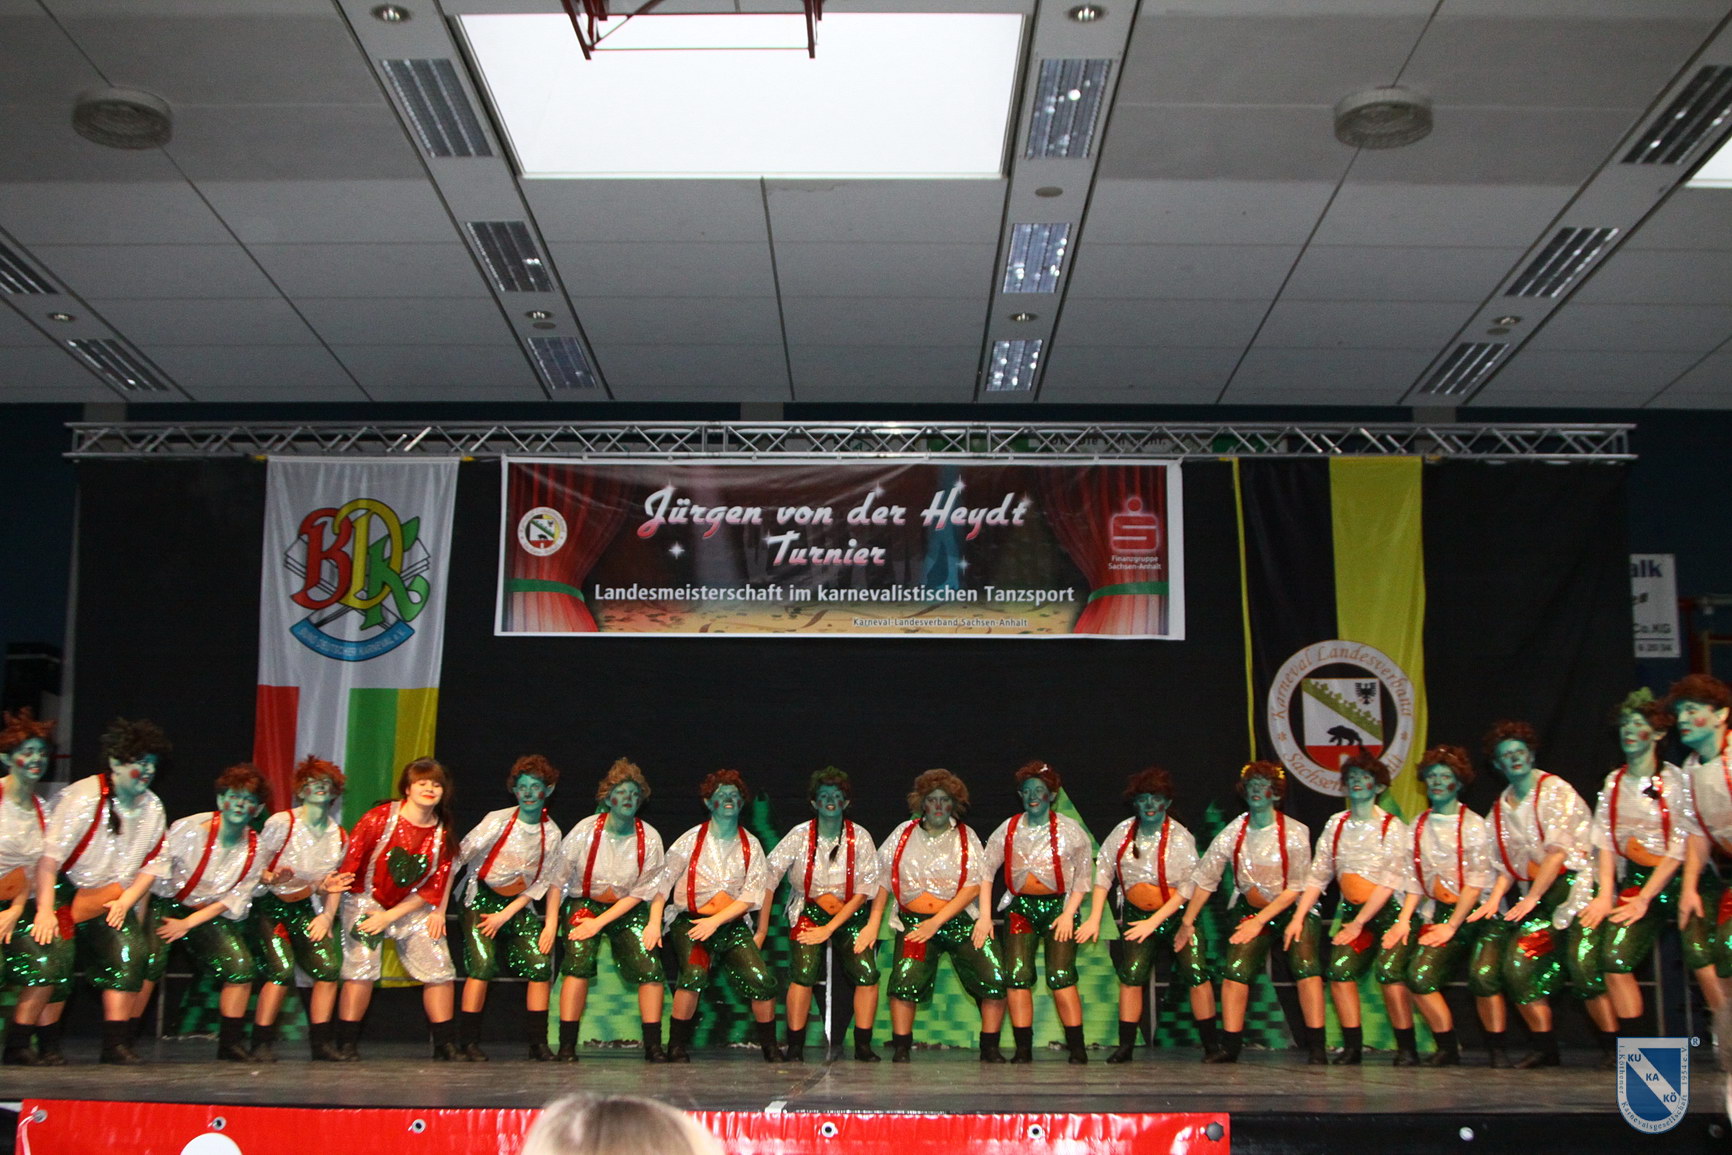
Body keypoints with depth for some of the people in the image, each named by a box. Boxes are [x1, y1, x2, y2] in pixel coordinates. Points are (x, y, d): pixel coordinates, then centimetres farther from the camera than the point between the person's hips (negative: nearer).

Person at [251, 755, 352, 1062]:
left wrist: (328, 915, -3)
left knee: (329, 966, -11)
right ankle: (261, 1044, -9)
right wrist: (272, 878, -30)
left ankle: (321, 1042, -1)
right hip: (268, 905, -5)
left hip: (304, 907, 5)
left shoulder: (338, 836, 3)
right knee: (282, 969, -21)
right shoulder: (281, 823, -13)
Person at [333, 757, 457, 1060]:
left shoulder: (442, 831, -2)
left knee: (439, 967, -4)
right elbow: (347, 864, -12)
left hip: (412, 907, 4)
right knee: (361, 967, -17)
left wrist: (389, 916, -12)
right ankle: (345, 1045, -5)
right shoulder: (379, 818, -13)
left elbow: (435, 885, -3)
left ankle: (446, 1045, 5)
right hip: (366, 901, -4)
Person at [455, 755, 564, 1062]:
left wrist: (505, 915, -6)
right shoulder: (498, 821, -12)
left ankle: (537, 1042, -1)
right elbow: (457, 859, -11)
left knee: (540, 965, -10)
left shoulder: (551, 832, -1)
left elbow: (542, 883, 2)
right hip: (483, 899, -3)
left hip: (520, 906, 3)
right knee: (482, 964, -20)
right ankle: (468, 1042, -8)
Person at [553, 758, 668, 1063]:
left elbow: (642, 892, -7)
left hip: (628, 909, 2)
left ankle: (653, 1045, -4)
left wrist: (601, 921, -14)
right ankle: (566, 1046, -16)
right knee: (579, 961, -23)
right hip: (585, 904, -1)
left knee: (650, 966, -15)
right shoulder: (586, 830, -12)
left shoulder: (649, 838, -8)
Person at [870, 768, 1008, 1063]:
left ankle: (990, 1050, 5)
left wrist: (936, 922, -13)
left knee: (996, 982, -11)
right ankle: (901, 1051, -3)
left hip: (960, 921, 0)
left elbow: (973, 887, -6)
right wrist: (873, 922, 3)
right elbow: (883, 880, 10)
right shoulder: (904, 833, 7)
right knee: (904, 981, -19)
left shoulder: (966, 837, 2)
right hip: (915, 922, 0)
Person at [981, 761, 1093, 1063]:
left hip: (1058, 905, -2)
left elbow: (1083, 876, 2)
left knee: (1061, 977, -12)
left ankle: (1077, 1047, -3)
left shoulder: (1069, 830, 0)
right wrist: (985, 917, -1)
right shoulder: (1008, 829, 6)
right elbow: (986, 871, 6)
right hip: (1020, 907, 2)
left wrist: (1068, 914, -8)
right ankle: (1023, 1048, 0)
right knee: (1017, 976, -7)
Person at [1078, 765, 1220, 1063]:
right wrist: (1094, 919, -1)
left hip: (1177, 915, -2)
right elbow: (1103, 873, 4)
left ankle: (1212, 1044, -3)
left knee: (1196, 973, -13)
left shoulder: (1180, 838, -10)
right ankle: (1125, 1046, -4)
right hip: (1136, 915, 2)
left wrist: (1154, 921, -16)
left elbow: (1188, 888, -11)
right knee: (1131, 976, -10)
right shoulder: (1123, 832, -1)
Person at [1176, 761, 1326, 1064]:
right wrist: (1187, 922, 2)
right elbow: (1205, 879, 1)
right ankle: (1230, 1048, -7)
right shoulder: (1233, 832, -5)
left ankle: (1316, 1048, -17)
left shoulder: (1295, 832, -11)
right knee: (1235, 971, -13)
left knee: (1306, 967, -22)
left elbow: (1296, 888, -11)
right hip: (1249, 910, 2)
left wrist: (1261, 921, -17)